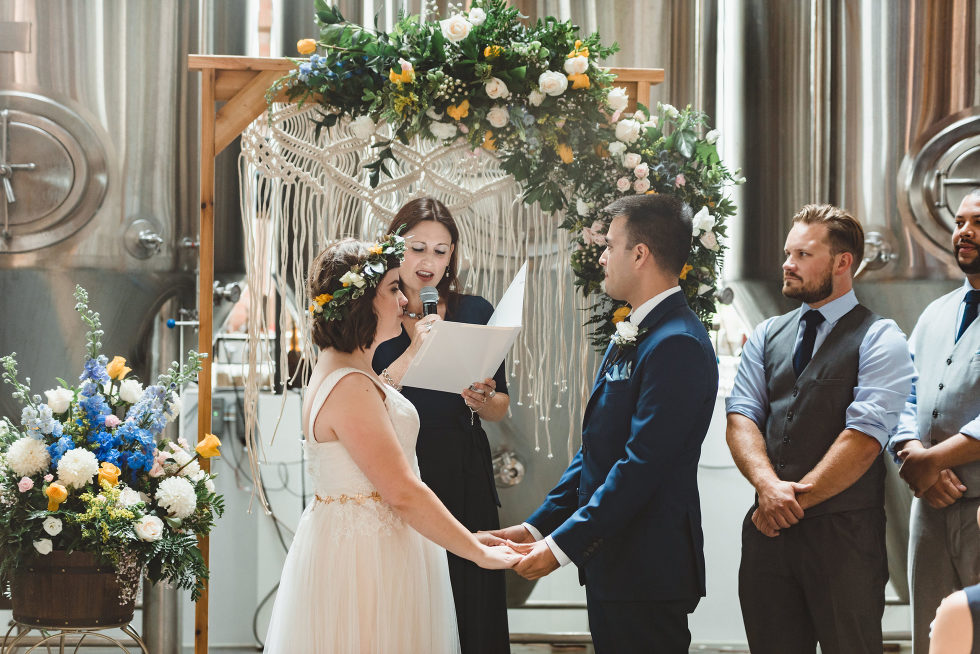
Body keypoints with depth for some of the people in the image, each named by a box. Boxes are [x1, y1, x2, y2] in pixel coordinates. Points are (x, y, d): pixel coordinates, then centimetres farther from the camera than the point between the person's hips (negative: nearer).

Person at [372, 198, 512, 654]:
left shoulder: (475, 312, 7)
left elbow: (500, 408, 11)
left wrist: (482, 401, -10)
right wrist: (413, 352, -18)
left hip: (463, 475, 2)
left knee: (470, 603, 2)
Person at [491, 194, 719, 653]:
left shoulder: (676, 344, -17)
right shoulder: (630, 336, 16)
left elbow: (641, 465, -22)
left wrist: (563, 545, -20)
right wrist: (539, 525, 10)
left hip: (646, 569, -10)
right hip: (611, 563, 10)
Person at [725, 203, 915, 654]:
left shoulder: (880, 341, -3)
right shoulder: (766, 337, 14)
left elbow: (863, 439, -13)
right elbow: (741, 418, 4)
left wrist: (795, 499, -14)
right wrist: (769, 485, -15)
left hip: (844, 533, -5)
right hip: (768, 531, 5)